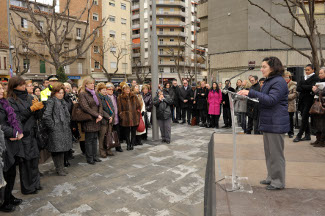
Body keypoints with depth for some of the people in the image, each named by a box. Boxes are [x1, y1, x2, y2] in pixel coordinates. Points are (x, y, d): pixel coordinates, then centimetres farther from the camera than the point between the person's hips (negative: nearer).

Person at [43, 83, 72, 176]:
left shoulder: (63, 101, 15)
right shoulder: (51, 101, -10)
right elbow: (46, 116, -20)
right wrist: (53, 125, -15)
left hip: (65, 129, 8)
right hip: (56, 131, -8)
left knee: (62, 149, 14)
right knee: (57, 150, 0)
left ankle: (61, 167, 25)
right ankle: (59, 169, 12)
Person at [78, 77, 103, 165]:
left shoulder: (95, 94, 16)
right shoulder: (82, 94, -6)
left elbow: (100, 105, 10)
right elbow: (85, 107, -16)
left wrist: (100, 115, -7)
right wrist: (97, 115, -17)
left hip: (96, 121, 7)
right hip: (88, 121, -6)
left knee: (95, 138, 11)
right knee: (89, 139, 0)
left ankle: (94, 156, 20)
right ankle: (89, 158, 10)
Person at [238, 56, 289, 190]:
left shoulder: (279, 82, -14)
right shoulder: (269, 81, 17)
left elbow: (270, 100, -25)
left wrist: (251, 92, -27)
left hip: (276, 124, -10)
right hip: (268, 123, 10)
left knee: (276, 153, 0)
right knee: (269, 152, 17)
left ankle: (278, 182, 14)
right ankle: (271, 177, 30)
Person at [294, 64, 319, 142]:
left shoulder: (315, 78, -2)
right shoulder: (304, 78, 17)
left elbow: (312, 87, -18)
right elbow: (298, 88, 4)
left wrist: (302, 86, -7)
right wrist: (307, 89, -13)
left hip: (309, 101, -6)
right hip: (302, 100, 7)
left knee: (304, 119, -7)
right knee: (305, 119, 10)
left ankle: (299, 136, -3)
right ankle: (307, 135, 18)